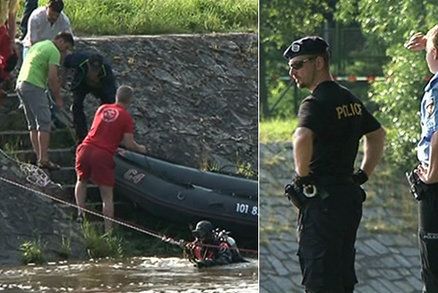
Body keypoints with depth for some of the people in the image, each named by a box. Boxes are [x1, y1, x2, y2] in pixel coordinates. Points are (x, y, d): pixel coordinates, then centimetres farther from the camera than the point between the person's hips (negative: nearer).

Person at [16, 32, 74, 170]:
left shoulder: (39, 45, 23)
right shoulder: (54, 51, -6)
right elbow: (52, 77, -13)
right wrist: (58, 98, -3)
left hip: (21, 82, 9)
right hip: (34, 86, -9)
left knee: (33, 124, 12)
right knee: (44, 122, -8)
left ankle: (39, 157, 10)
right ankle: (43, 159, -13)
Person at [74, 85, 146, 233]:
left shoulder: (102, 108, 15)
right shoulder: (126, 117, 1)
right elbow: (129, 144, -3)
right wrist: (140, 149, 18)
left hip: (86, 149, 4)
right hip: (103, 155, -4)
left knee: (81, 181, 30)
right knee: (107, 196, 4)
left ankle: (80, 212, 16)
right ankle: (108, 229, 0)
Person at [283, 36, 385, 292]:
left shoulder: (316, 103, -14)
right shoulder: (350, 99, 15)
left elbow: (303, 139, -34)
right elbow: (378, 134, 30)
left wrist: (303, 174, -19)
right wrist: (363, 174, 24)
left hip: (323, 198, -9)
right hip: (350, 194, 9)